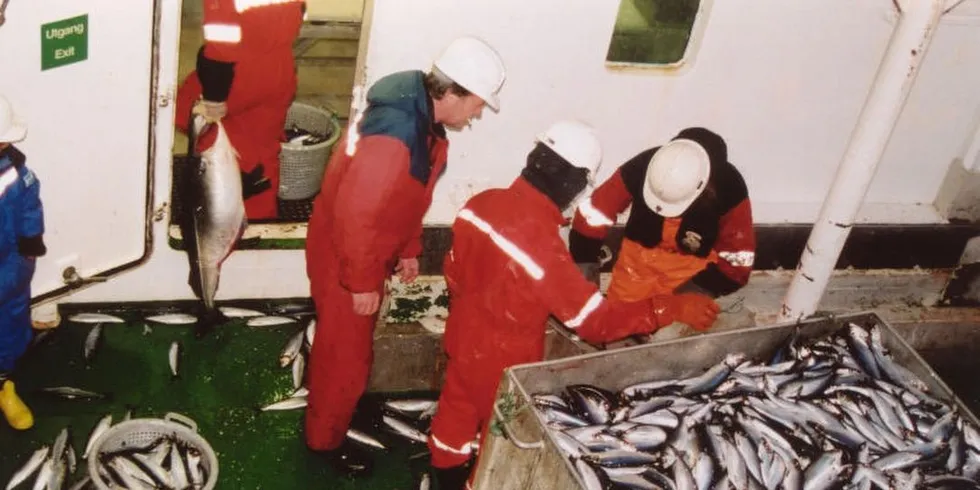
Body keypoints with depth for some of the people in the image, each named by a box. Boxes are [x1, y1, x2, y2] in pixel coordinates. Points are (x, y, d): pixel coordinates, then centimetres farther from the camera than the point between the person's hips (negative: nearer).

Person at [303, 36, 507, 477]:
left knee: (350, 345, 27)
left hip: (368, 253, 9)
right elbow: (355, 213, -31)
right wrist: (362, 282, -22)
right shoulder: (394, 135, -34)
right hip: (342, 255, -9)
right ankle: (325, 438, 30)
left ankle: (335, 410, 49)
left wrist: (408, 251, 14)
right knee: (346, 354, 9)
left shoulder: (422, 117, -2)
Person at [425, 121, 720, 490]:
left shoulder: (483, 203, -12)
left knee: (459, 404, 27)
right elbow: (595, 319, -29)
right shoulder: (543, 243, -34)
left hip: (465, 335, 8)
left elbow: (454, 270, 2)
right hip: (503, 358, -7)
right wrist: (672, 309, -25)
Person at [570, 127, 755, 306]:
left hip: (695, 267, -1)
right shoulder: (640, 168, -29)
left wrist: (700, 290, -20)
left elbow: (738, 257, -18)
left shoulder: (728, 188, -28)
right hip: (639, 258, 2)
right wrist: (583, 267, -15)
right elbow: (592, 216, -18)